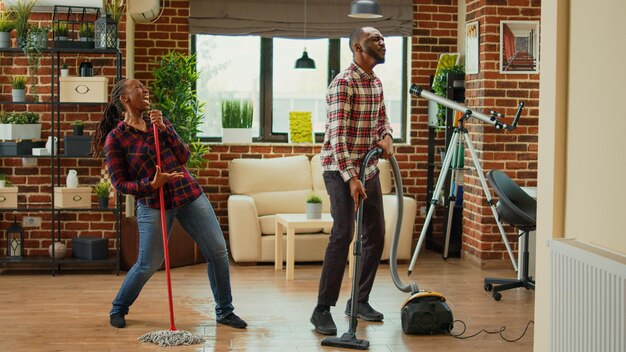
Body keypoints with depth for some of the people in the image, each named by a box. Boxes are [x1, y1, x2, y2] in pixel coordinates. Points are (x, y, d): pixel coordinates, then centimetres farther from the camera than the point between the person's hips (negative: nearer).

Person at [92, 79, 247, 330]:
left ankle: (224, 312, 15)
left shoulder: (158, 121, 9)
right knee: (148, 265, -1)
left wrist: (163, 129, -11)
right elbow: (119, 183, -6)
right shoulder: (115, 138, -7)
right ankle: (118, 309, 25)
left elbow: (183, 156, 1)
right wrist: (151, 184, -20)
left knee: (218, 251, 0)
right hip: (153, 204, -5)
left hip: (189, 194, 5)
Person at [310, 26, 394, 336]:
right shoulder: (343, 83, -16)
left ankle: (360, 301, 22)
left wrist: (386, 136, -2)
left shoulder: (376, 83, 11)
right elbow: (337, 135, -23)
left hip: (369, 169, 9)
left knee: (376, 235, 10)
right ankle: (322, 310, -8)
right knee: (342, 236, -14)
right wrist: (351, 178, -30)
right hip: (342, 171, -9)